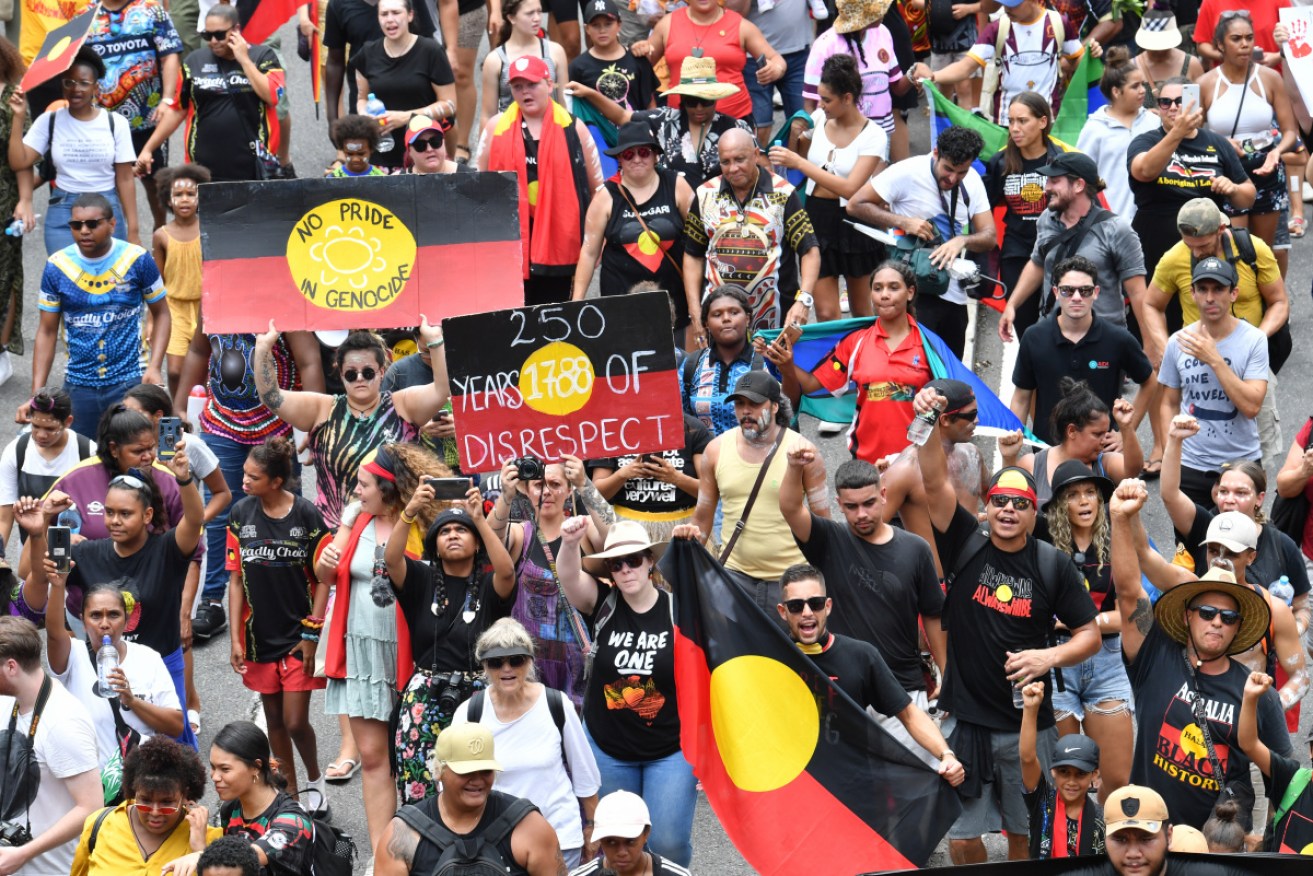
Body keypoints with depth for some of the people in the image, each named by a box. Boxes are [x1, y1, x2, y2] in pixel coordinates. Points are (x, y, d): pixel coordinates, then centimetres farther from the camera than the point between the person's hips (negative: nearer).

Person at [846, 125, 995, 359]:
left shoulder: (972, 181, 4)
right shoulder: (908, 172, -13)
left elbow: (989, 237, 3)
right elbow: (856, 205, -10)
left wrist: (962, 240, -20)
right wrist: (903, 222, -20)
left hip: (954, 294, 6)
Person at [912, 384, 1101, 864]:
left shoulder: (1053, 565, 0)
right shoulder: (966, 546, 1)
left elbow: (1090, 634, 4)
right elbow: (935, 483, -12)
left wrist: (1049, 656, -15)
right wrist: (931, 422, -27)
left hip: (1028, 720, 0)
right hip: (966, 715, 0)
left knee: (1025, 833, 9)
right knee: (961, 837, 3)